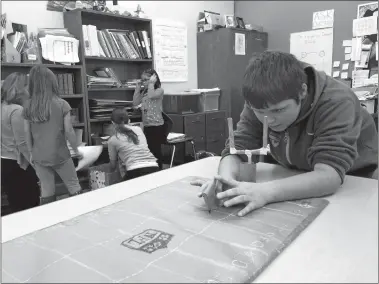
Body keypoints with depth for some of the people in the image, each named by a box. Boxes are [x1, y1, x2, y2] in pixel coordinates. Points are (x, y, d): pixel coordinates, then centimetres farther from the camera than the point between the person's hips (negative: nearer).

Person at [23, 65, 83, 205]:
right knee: (74, 188, 12)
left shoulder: (28, 106, -3)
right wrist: (76, 150, 4)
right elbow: (69, 131, -10)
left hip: (39, 157, 3)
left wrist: (31, 153, 16)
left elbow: (27, 133, 3)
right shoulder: (61, 104, -13)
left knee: (46, 192, 13)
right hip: (60, 155, -3)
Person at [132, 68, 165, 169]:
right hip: (146, 126, 7)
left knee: (156, 152, -2)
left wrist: (151, 83, -14)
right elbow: (135, 103, 8)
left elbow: (151, 96, -26)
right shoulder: (144, 92, 15)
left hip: (157, 126, -7)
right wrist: (138, 88, 8)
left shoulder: (159, 90, -6)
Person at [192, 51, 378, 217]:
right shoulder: (260, 103, -17)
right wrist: (225, 180, -38)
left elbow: (329, 175, -37)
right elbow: (237, 149, -18)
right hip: (295, 180, 3)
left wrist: (265, 192, -50)